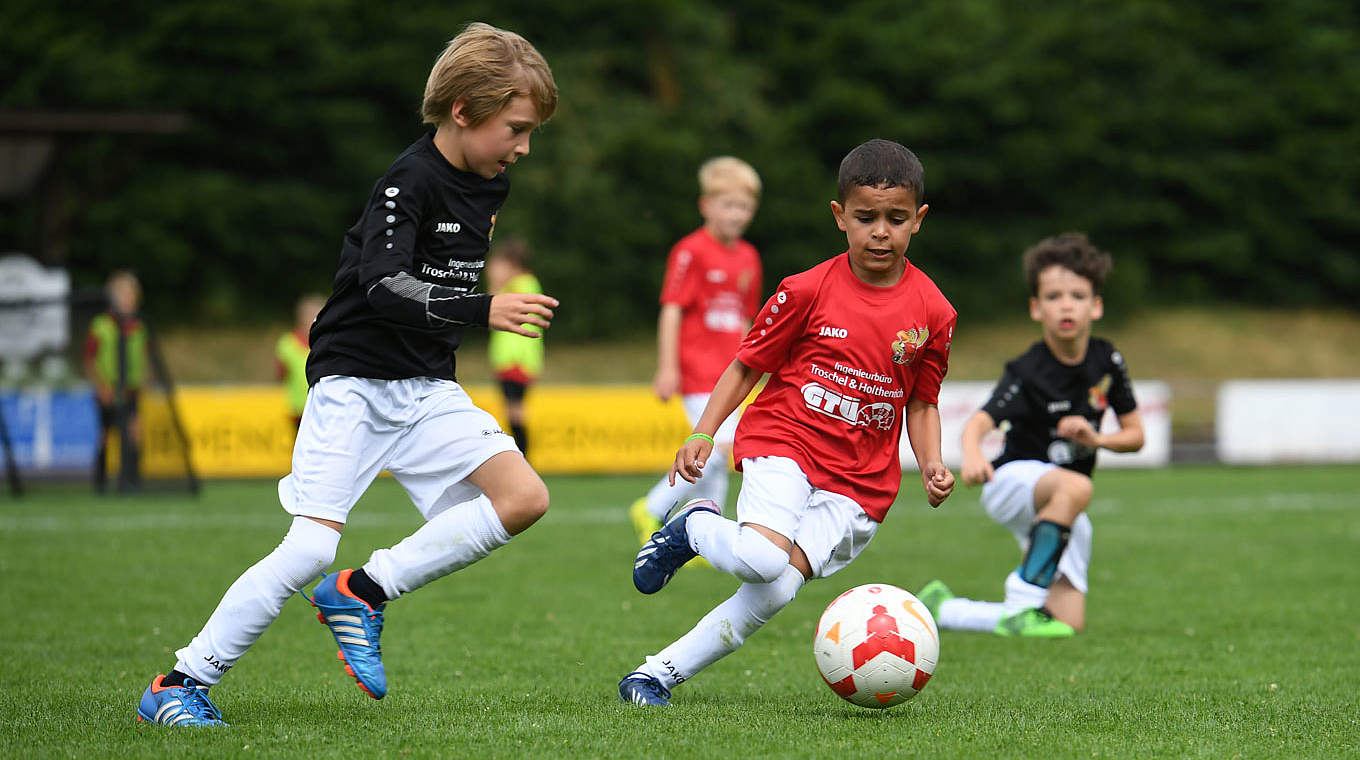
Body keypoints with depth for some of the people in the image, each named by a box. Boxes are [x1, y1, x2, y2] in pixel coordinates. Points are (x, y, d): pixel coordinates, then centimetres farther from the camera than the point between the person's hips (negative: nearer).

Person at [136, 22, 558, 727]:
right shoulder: (408, 182, -18)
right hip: (353, 383, -7)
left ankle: (363, 592, -1)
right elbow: (384, 287, -30)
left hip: (428, 390, 8)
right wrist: (481, 310, -37)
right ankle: (180, 684, -5)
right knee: (311, 547, -17)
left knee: (523, 498, -10)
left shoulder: (488, 185, 7)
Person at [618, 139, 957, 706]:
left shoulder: (932, 313, 3)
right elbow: (748, 364, 6)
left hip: (860, 483, 2)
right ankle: (695, 526, 5)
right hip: (783, 444, -2)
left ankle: (660, 673, -4)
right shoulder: (808, 291, -4)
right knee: (762, 560, -30)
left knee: (776, 592, -17)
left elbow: (922, 402, 15)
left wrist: (932, 466, -2)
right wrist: (703, 433, -3)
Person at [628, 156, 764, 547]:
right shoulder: (691, 251, -9)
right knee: (722, 445, -18)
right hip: (695, 365, -8)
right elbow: (671, 310, -11)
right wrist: (667, 367, -15)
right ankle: (651, 510, -7)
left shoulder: (748, 257, 12)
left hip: (725, 371, 8)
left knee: (717, 458, 5)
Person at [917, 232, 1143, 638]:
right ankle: (1024, 602, -32)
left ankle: (941, 607, 13)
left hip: (1061, 514, 6)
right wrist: (972, 455, -54)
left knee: (1068, 624, -4)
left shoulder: (1107, 361, -2)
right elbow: (980, 421, -31)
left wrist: (1096, 439, -14)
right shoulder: (1028, 372, -17)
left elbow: (1135, 434, 8)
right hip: (1014, 480, -6)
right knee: (1076, 487, -41)